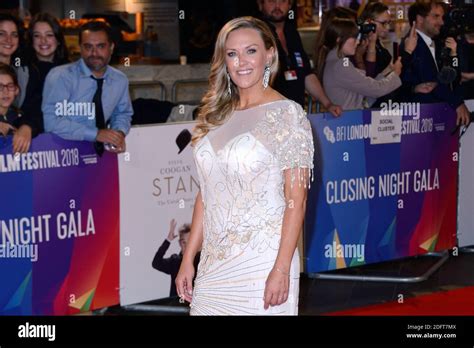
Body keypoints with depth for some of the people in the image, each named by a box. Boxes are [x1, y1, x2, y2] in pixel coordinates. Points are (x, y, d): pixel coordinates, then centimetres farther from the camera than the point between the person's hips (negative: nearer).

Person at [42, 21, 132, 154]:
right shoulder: (60, 77, -10)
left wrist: (120, 133, -2)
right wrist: (96, 134, -21)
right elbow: (51, 121, -18)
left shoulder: (120, 80, 4)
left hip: (99, 153, 4)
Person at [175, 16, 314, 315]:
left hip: (262, 262, -5)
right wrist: (188, 259, 9)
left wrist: (281, 270, -16)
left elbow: (296, 200, -11)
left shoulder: (287, 114, -7)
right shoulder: (217, 114, 10)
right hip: (215, 262, 5)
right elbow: (206, 193, 13)